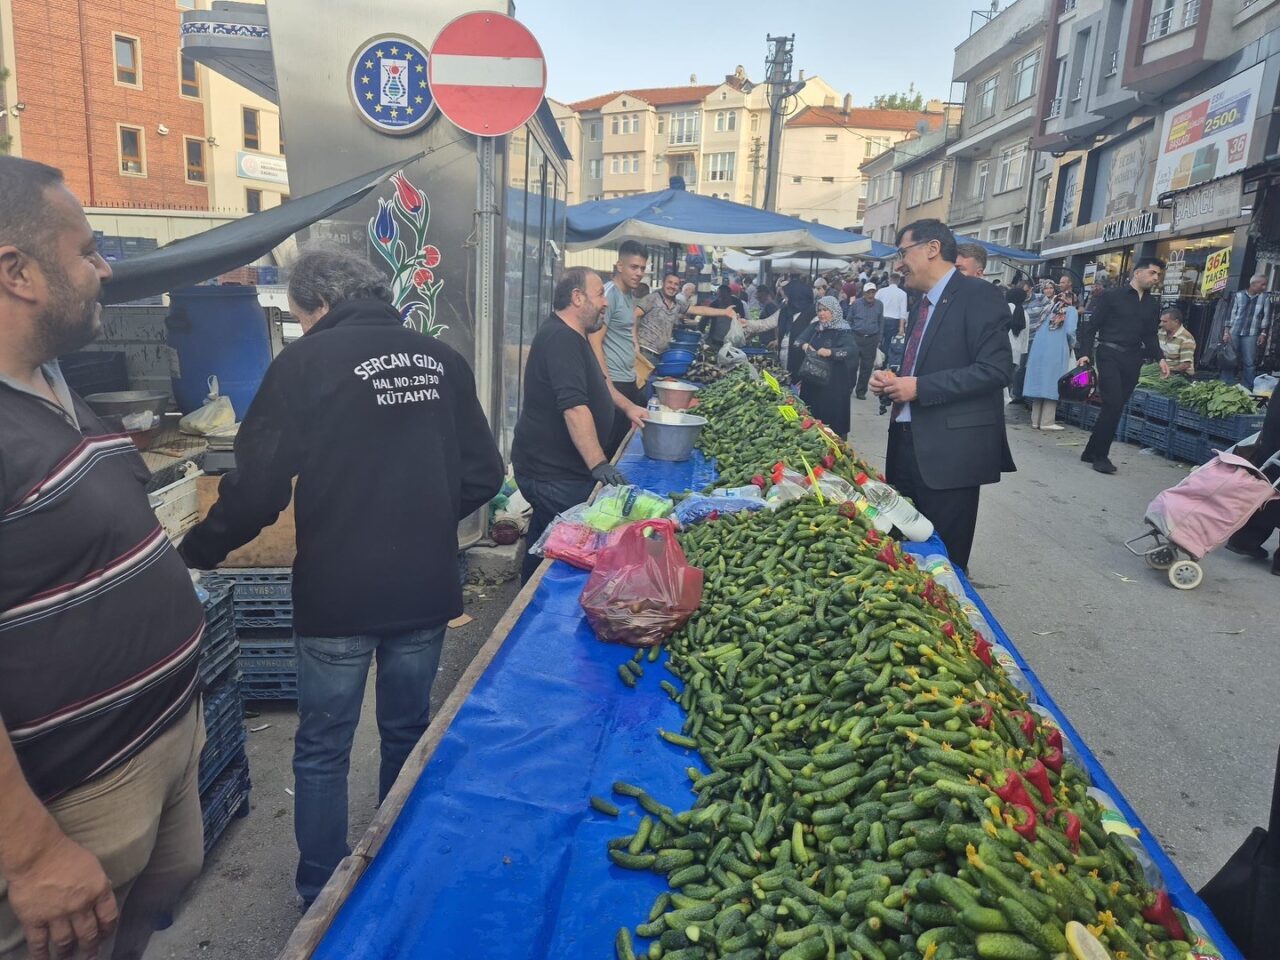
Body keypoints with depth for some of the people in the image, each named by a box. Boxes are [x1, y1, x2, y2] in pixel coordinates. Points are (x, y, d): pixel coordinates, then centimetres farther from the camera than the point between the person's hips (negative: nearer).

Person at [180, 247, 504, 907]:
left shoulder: (306, 363, -10)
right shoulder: (442, 359, 2)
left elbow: (257, 489, -12)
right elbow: (482, 476, 3)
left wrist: (196, 553, 4)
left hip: (336, 597, -4)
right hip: (426, 589, 5)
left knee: (322, 751, 15)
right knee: (408, 736, 22)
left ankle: (322, 897, 29)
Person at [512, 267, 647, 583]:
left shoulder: (573, 336, 15)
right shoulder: (560, 339, -21)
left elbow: (596, 380, 32)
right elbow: (574, 407, -30)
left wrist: (627, 406, 21)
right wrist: (598, 464, -33)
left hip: (555, 466, 11)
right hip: (552, 473, -11)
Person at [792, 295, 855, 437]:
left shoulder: (842, 330, -8)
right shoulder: (814, 327, 9)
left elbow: (852, 349, -21)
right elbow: (797, 341, 8)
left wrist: (830, 352, -35)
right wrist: (803, 345, -16)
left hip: (833, 383, -5)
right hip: (811, 378, 6)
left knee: (831, 417, -3)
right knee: (810, 415, 9)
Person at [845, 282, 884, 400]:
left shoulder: (879, 305, 5)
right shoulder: (855, 303, 1)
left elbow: (881, 323, 11)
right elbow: (849, 320, 7)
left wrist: (879, 339, 9)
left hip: (871, 339, 2)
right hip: (856, 337, -1)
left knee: (867, 367, 4)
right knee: (852, 365, -5)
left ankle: (861, 391, 15)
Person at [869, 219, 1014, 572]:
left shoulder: (978, 295, -10)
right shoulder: (924, 301, 17)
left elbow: (997, 369, -20)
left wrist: (919, 387, -20)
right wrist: (893, 380, 4)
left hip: (950, 450, -9)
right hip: (909, 444, 9)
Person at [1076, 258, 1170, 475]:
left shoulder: (1153, 303, 16)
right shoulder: (1112, 297, 0)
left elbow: (1150, 335, 19)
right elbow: (1092, 326, -2)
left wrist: (1159, 358, 4)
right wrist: (1084, 353, -12)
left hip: (1132, 360, 6)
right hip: (1109, 355, -5)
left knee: (1116, 407, 5)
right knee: (1113, 404, -15)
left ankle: (1093, 452, 15)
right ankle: (1100, 455, -4)